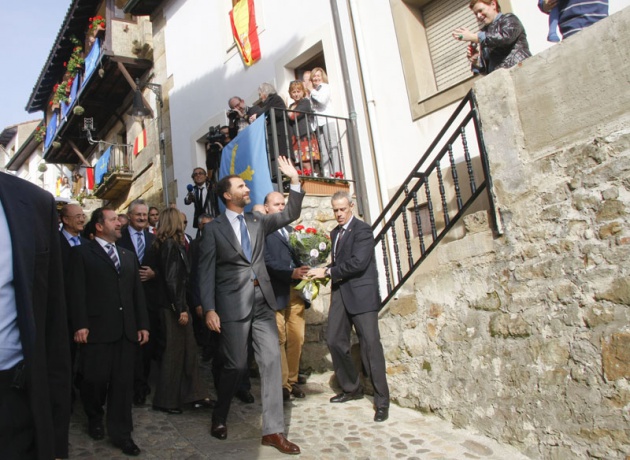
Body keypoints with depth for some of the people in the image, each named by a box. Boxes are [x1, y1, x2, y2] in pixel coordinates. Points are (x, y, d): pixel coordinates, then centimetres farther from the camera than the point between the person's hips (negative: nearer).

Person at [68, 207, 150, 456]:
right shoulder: (81, 253, 3)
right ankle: (94, 418, 31)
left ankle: (121, 432, 15)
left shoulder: (129, 256, 19)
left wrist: (143, 324, 9)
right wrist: (80, 325, -15)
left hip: (126, 329, 4)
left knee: (123, 381, 5)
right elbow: (76, 291, -6)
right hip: (97, 329, -4)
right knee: (95, 379, 3)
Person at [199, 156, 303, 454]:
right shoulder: (214, 228, 0)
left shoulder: (257, 221, 14)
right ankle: (219, 417, 31)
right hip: (233, 305, -4)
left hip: (263, 304, 4)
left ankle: (273, 430, 8)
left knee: (272, 362, 0)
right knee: (236, 366, 3)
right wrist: (209, 309, -12)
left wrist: (294, 180, 4)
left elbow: (290, 215, 13)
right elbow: (206, 271, -4)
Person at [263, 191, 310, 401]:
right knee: (279, 339, -1)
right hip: (277, 292, -6)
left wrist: (305, 273, -2)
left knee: (297, 338, 7)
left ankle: (293, 380, 20)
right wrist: (291, 273, -22)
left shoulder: (291, 230, 21)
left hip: (296, 291, 6)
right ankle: (282, 384, 10)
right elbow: (267, 261, -12)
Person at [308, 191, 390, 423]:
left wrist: (328, 272, -14)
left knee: (370, 345, -6)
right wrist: (325, 273, -2)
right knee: (335, 341, 6)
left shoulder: (362, 230, -7)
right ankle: (351, 388, 26)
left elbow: (358, 262, -19)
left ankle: (382, 400, 4)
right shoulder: (334, 233, 17)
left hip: (361, 293, -7)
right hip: (340, 293, 7)